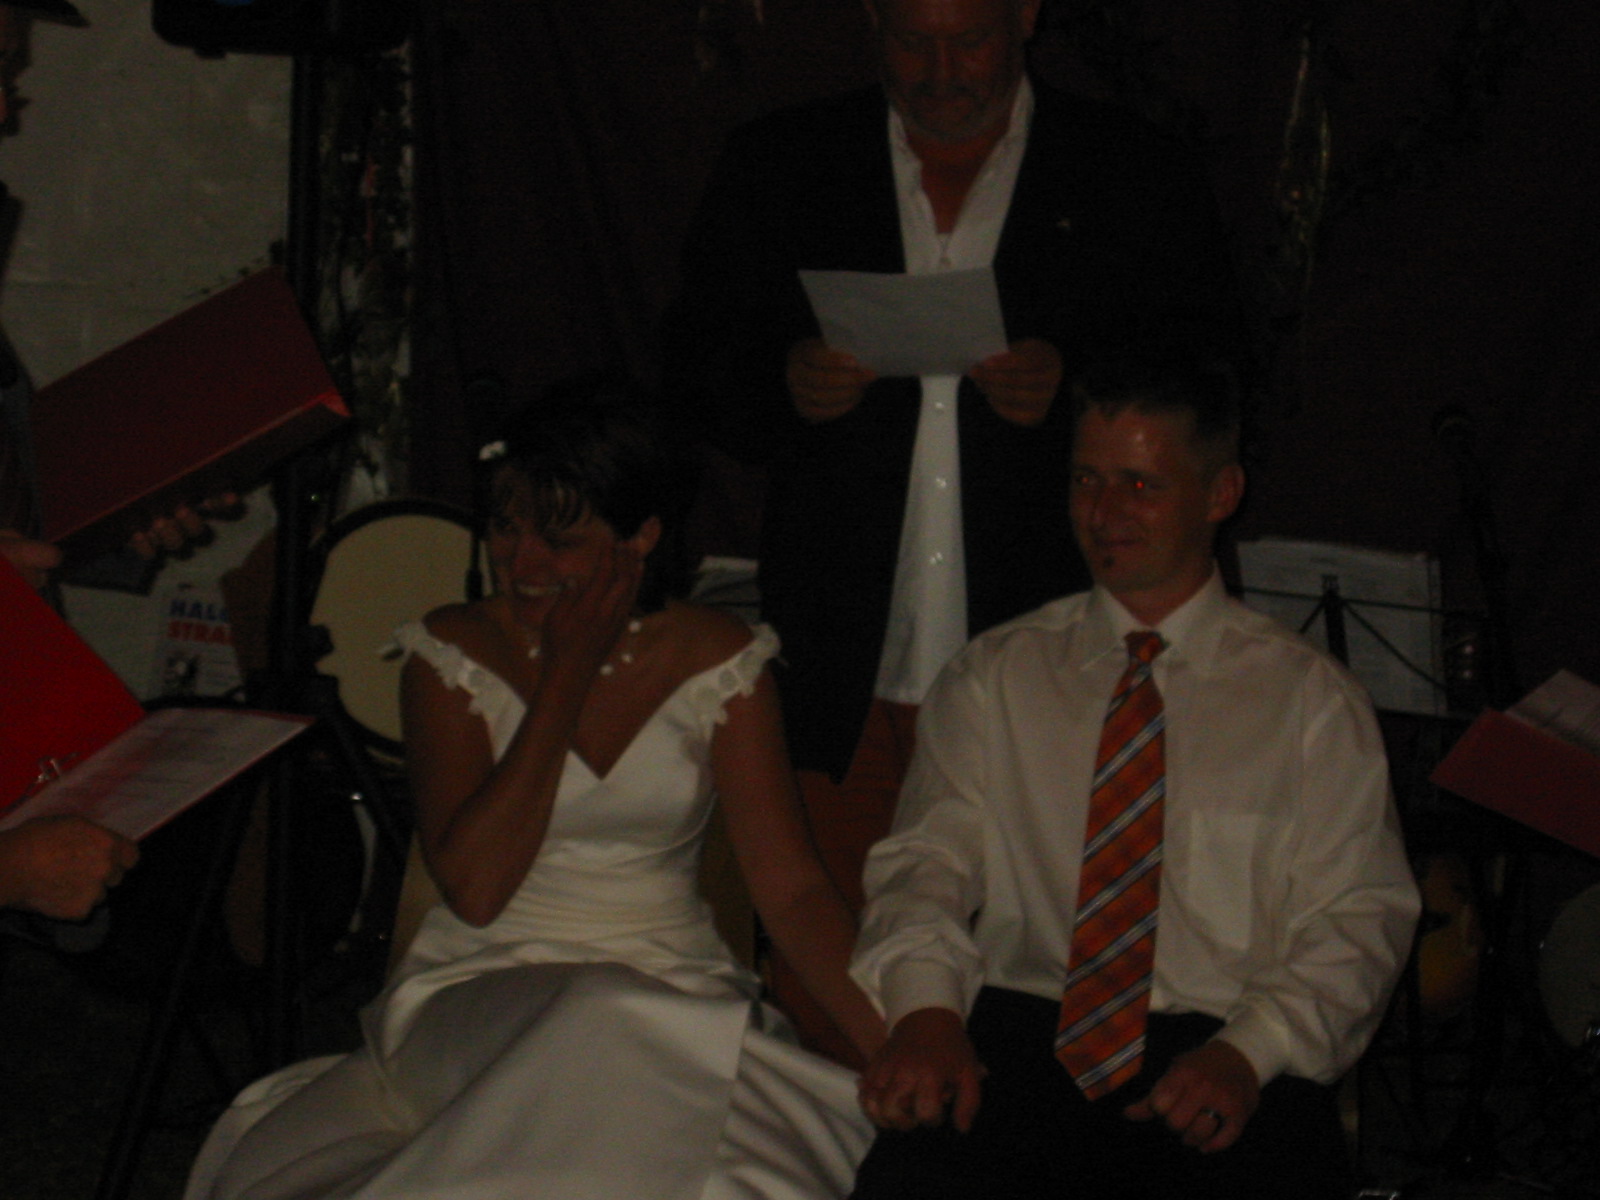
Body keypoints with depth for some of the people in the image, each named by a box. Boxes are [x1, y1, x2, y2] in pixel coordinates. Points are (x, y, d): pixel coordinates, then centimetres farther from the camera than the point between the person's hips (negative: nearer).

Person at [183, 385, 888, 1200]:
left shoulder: (715, 661, 2)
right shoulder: (453, 654, 0)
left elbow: (787, 885, -2)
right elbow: (473, 888, -13)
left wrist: (896, 1043, -15)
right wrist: (566, 677, -12)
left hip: (672, 991, 2)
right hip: (482, 987, -2)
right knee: (604, 1021, -36)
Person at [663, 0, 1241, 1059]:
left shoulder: (1141, 181, 6)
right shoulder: (779, 169, 11)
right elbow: (695, 366, 13)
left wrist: (1073, 390, -14)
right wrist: (784, 384, -10)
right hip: (849, 674, 2)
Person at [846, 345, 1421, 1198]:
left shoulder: (1312, 699, 12)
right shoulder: (994, 677, 16)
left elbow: (1358, 916, 6)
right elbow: (927, 861, 6)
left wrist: (1249, 1049, -13)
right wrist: (925, 1007, -16)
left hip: (1225, 1067, 0)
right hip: (1016, 1039, 0)